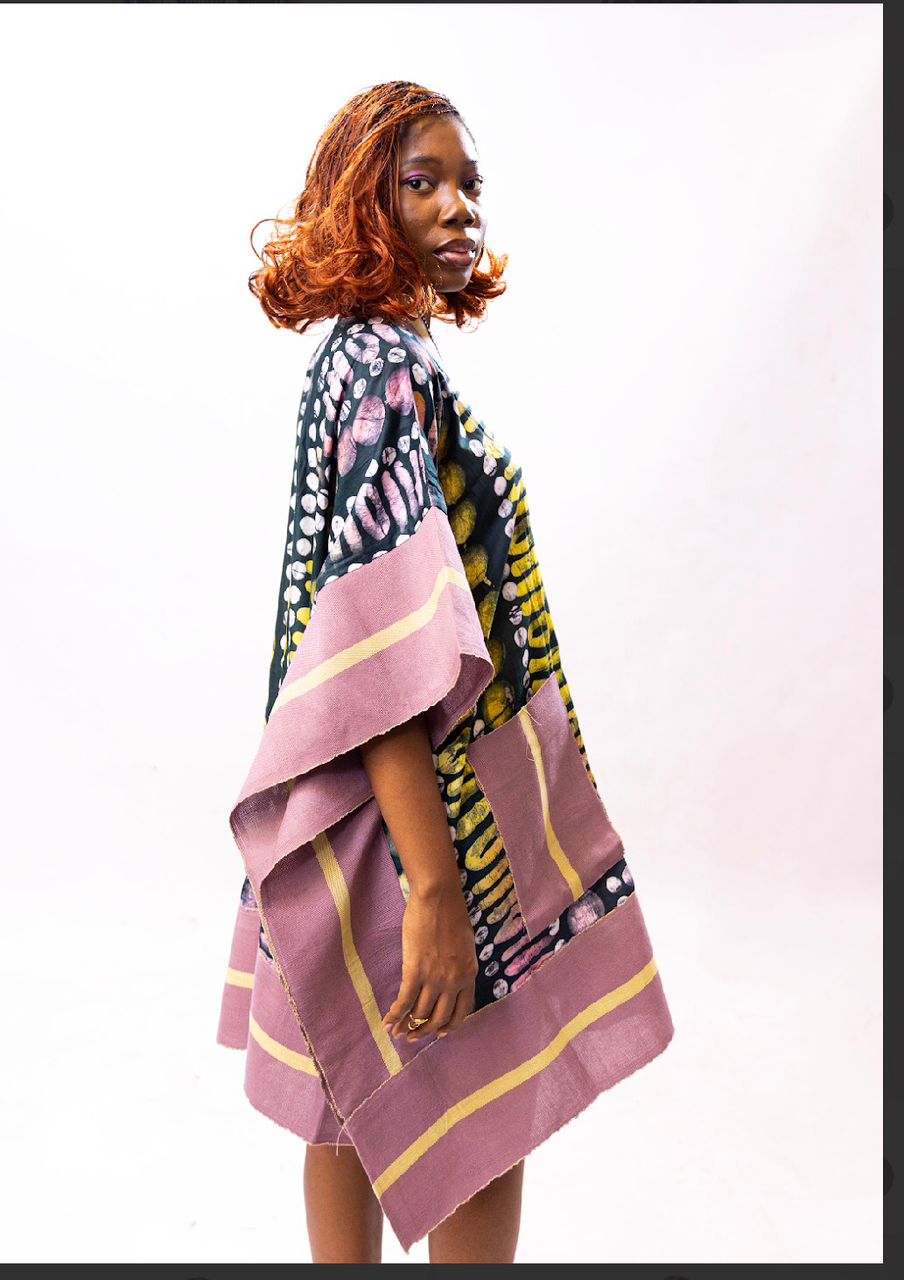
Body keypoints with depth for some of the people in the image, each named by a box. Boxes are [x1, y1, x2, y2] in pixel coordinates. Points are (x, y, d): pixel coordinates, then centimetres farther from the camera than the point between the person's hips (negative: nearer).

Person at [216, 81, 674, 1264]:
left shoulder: (375, 355, 11)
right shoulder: (384, 365, -19)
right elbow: (384, 662, -27)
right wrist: (434, 885, -29)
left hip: (380, 792, 9)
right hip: (434, 805, -9)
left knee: (358, 1104, 20)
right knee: (481, 1120, 8)